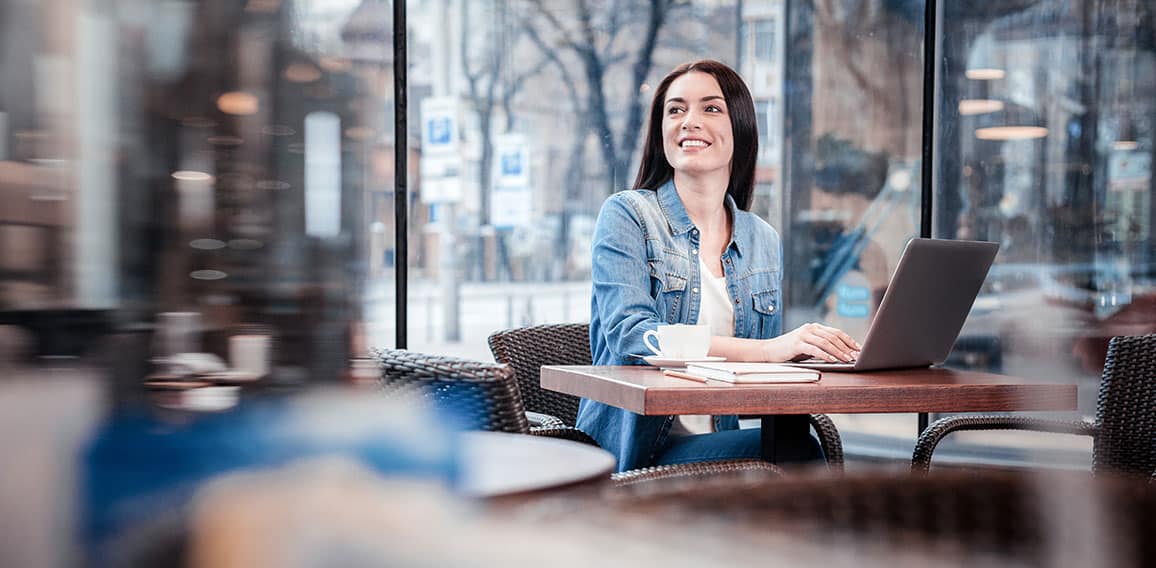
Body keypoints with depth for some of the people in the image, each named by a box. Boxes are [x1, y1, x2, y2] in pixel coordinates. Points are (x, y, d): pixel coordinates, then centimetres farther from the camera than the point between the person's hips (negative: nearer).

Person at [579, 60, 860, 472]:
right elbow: (629, 334, -18)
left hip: (724, 444, 5)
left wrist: (814, 352, -5)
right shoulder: (627, 215, -1)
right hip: (636, 453, -5)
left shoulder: (764, 241, 14)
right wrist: (769, 349, -27)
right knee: (791, 450, -31)